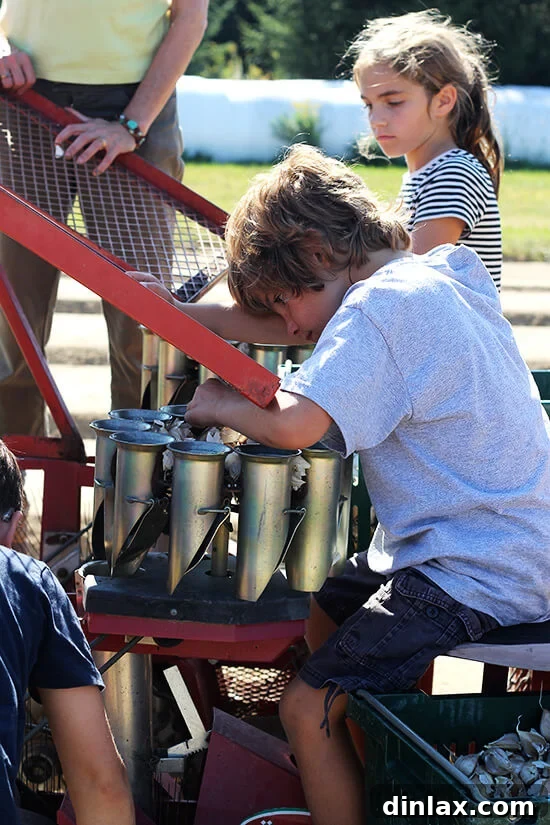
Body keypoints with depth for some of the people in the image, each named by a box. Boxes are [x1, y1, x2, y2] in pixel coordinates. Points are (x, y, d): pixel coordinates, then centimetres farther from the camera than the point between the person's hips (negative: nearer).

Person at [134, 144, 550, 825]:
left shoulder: (386, 303, -20)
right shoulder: (436, 276, 10)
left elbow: (293, 423, -33)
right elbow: (305, 328, 20)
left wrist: (217, 405, -13)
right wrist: (180, 314, 15)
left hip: (476, 578, -11)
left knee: (309, 708, -12)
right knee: (322, 607, 27)